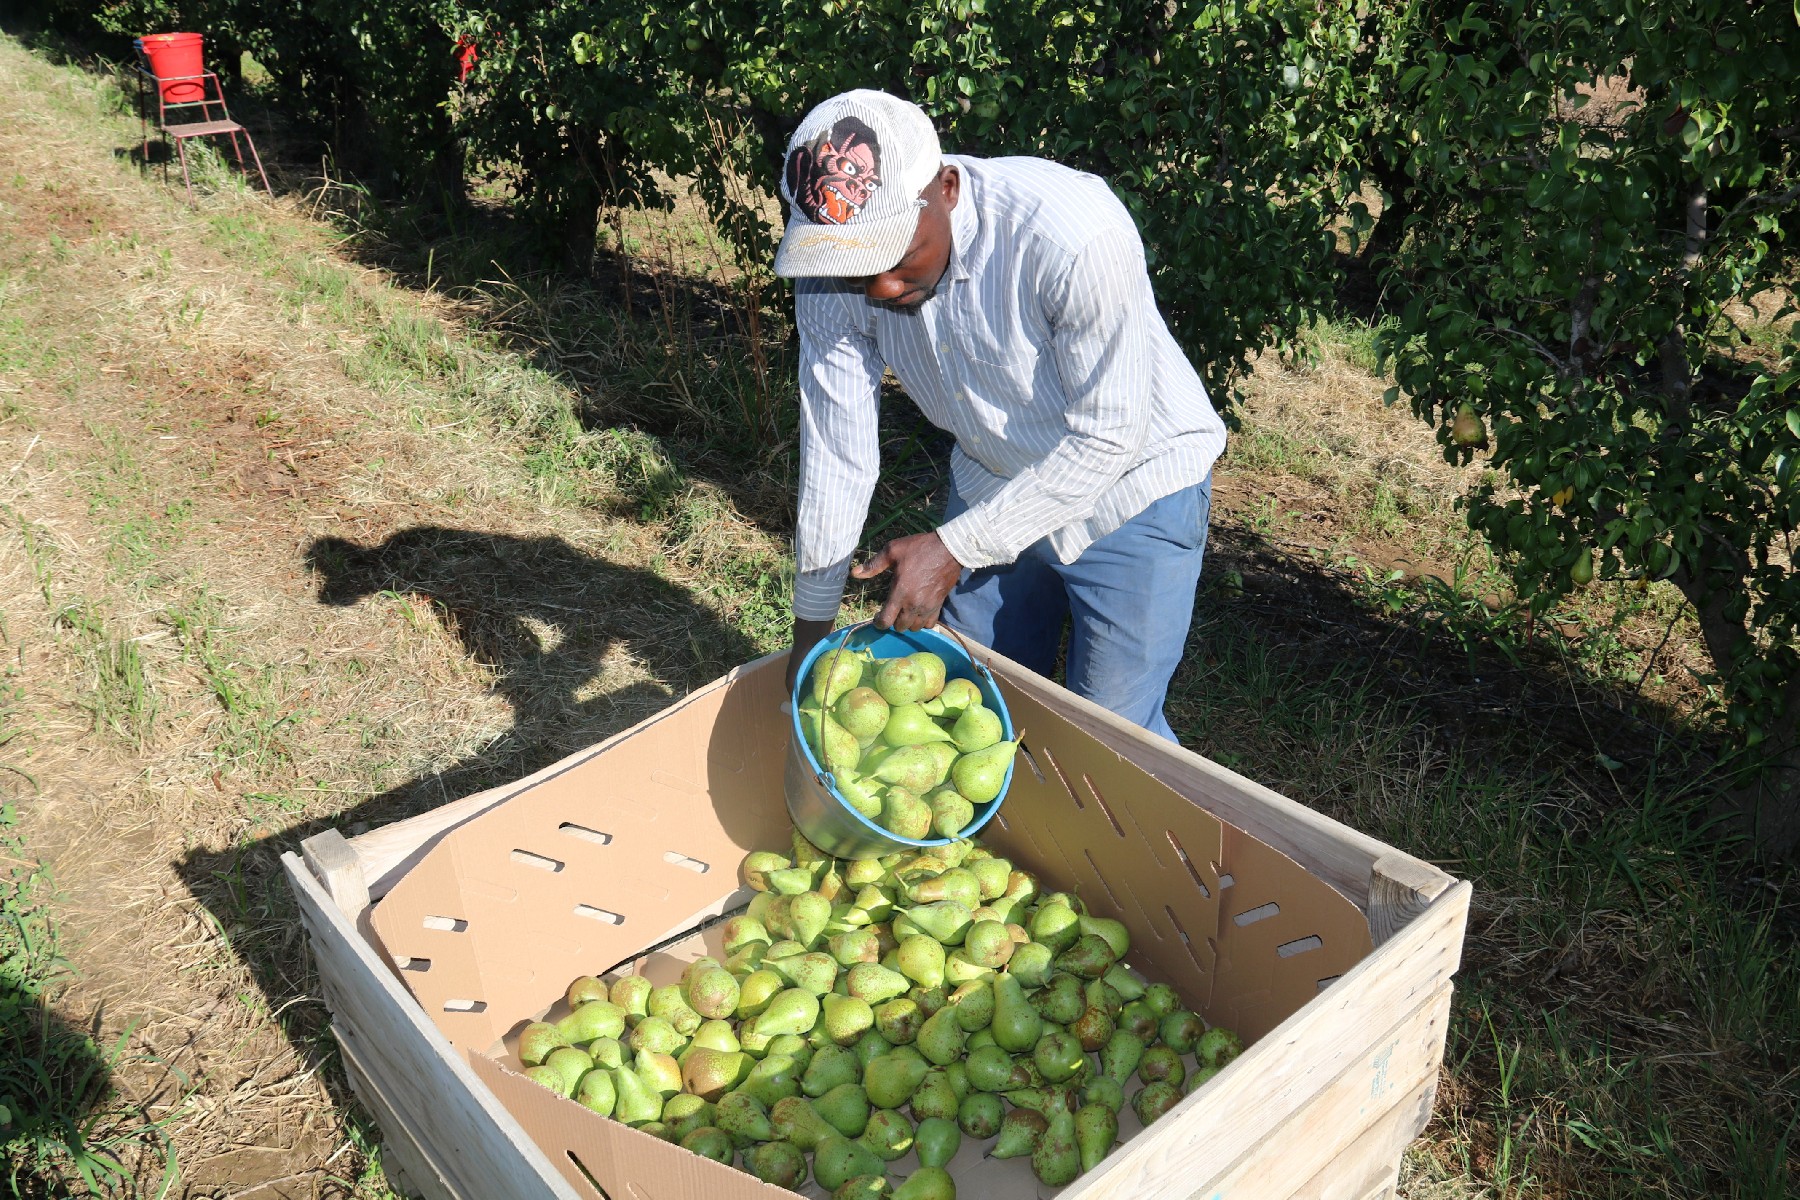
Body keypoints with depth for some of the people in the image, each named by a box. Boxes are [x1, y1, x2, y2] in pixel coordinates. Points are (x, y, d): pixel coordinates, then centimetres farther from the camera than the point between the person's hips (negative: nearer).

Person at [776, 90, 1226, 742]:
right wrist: (809, 637, -7)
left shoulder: (1076, 236, -35)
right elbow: (836, 454, -11)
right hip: (990, 484, 5)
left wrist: (955, 547, -29)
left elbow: (1106, 437, -27)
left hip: (1131, 482, -5)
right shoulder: (835, 267, -18)